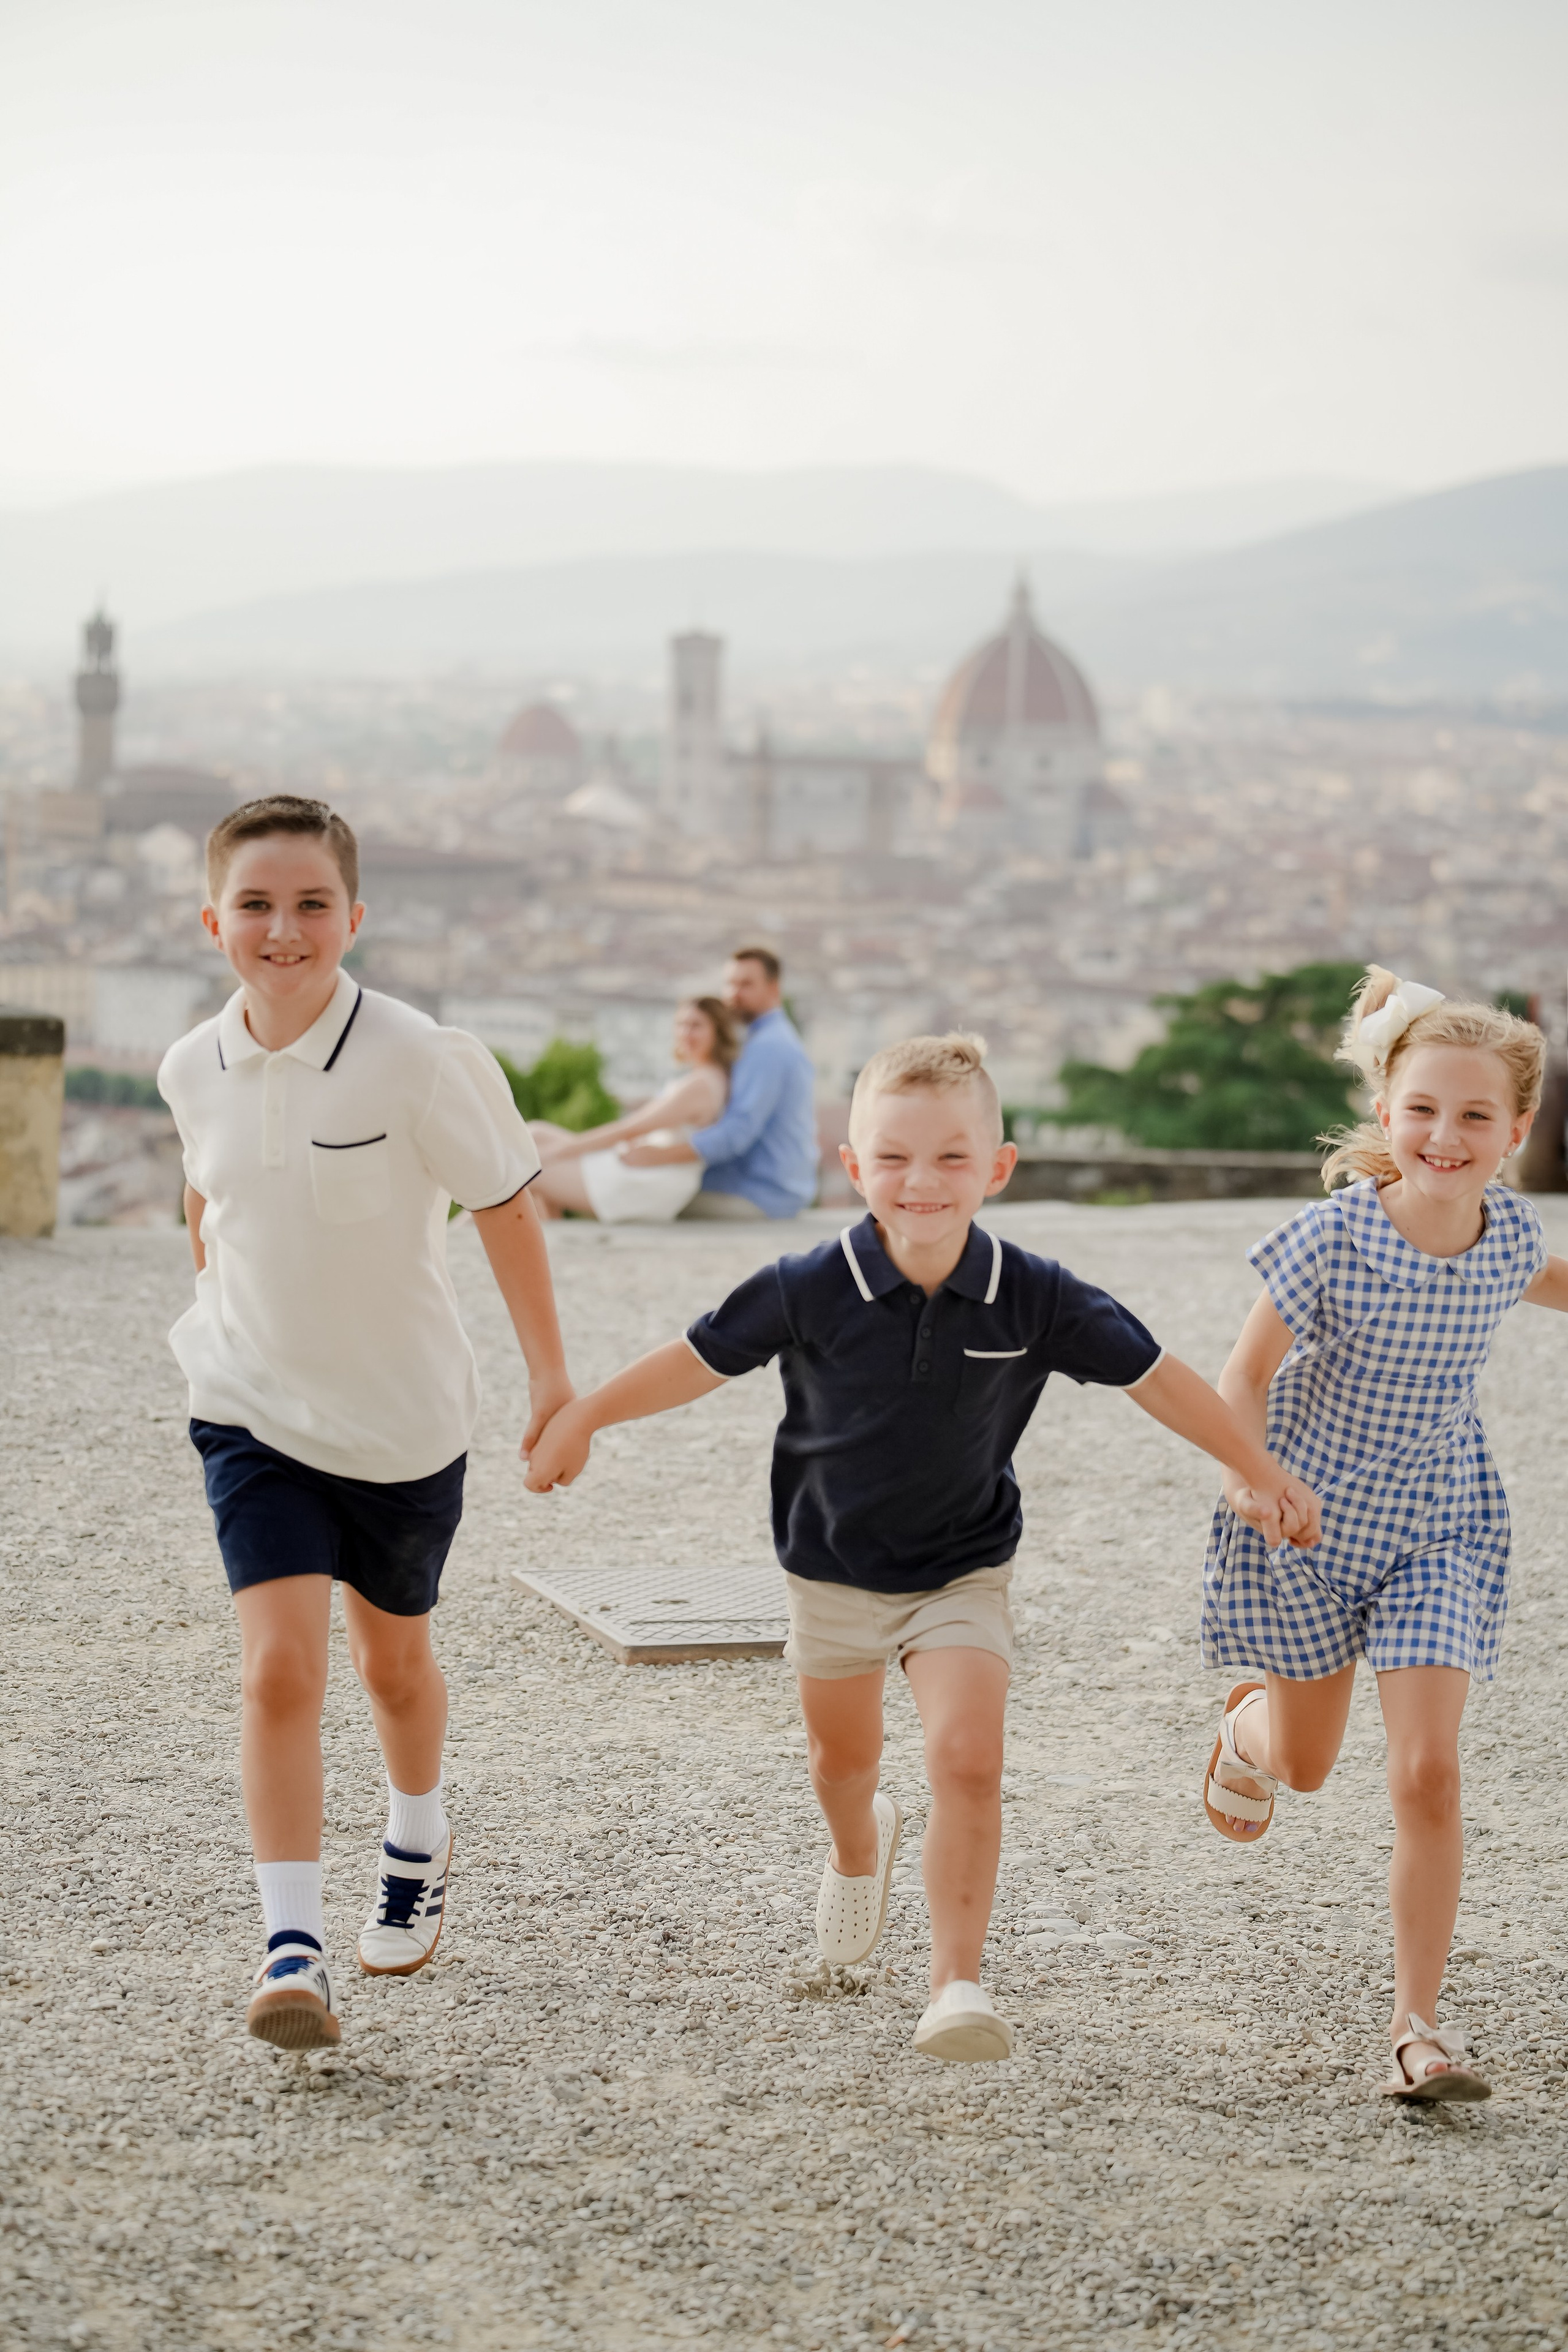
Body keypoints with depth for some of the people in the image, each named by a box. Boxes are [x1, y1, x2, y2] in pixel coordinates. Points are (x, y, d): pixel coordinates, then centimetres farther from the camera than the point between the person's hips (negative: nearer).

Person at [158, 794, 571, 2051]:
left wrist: (551, 1376, -4)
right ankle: (292, 1945, -10)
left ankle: (418, 1846, 47)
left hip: (404, 1416, -1)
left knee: (395, 1660, 18)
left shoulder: (417, 1060, -19)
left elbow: (506, 1207, -8)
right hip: (255, 1414, 1)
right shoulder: (195, 1069, -6)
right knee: (279, 1665, -14)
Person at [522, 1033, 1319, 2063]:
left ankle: (960, 1985, -10)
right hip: (835, 1564, 1)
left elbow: (1154, 1377, -9)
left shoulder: (1035, 1298, -20)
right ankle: (860, 1847, 57)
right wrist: (582, 1419, -2)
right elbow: (702, 1359, -8)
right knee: (843, 1757, 21)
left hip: (962, 1571, -1)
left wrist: (1262, 1473, -4)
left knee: (969, 1760, -19)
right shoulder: (811, 1291, -22)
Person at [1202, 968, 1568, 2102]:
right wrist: (1255, 1488, -32)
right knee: (1304, 1764, 17)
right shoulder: (1330, 1239, -24)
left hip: (1437, 1528, 2)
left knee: (1428, 1772, -10)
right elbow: (1245, 1376, -16)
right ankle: (1247, 1727, 56)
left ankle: (1420, 2026, 0)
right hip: (1311, 1516, -2)